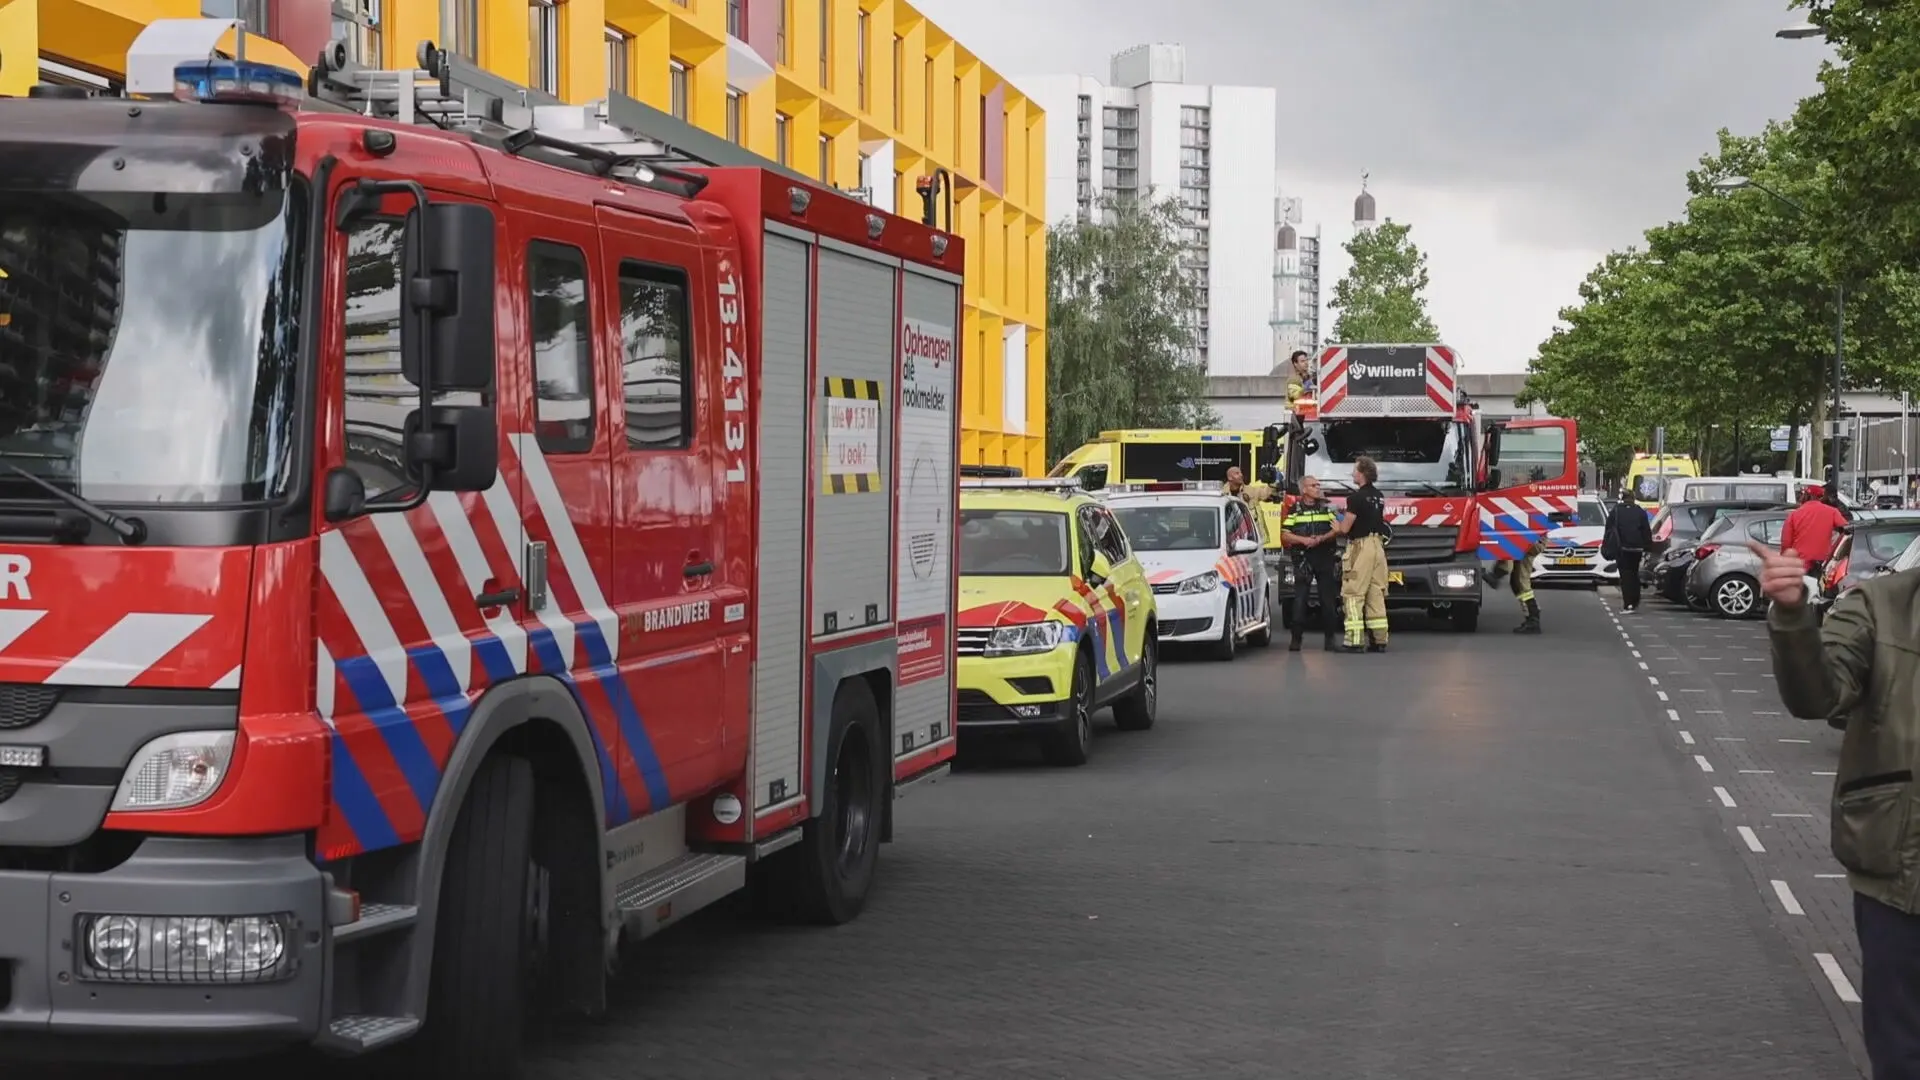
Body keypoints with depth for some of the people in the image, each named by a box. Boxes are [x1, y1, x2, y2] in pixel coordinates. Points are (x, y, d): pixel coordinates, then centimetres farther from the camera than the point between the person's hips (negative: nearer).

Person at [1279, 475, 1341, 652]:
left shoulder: (1327, 507, 10)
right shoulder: (1294, 510, 5)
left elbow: (1336, 530, 5)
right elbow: (1285, 535, 0)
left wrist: (1321, 538, -12)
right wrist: (1304, 540, -14)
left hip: (1325, 557, 2)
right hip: (1303, 558, -2)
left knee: (1327, 598, 1)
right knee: (1300, 600, -6)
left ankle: (1330, 637, 6)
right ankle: (1296, 638, -4)